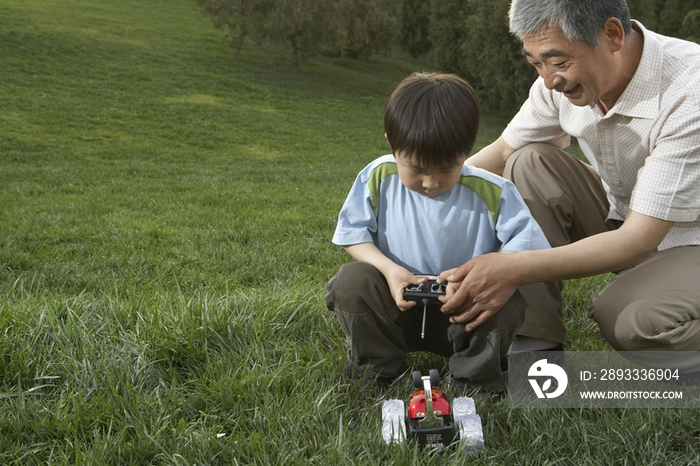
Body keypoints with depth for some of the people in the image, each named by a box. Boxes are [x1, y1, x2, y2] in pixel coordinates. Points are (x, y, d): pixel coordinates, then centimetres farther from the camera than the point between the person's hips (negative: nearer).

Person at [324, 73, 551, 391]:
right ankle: (377, 366, -6)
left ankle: (474, 377, -6)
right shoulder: (378, 178, -10)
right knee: (350, 280, -25)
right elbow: (352, 232, -2)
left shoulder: (492, 193, -14)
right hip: (397, 307, 1)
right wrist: (389, 269, -21)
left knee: (510, 303, -28)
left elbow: (528, 245, -16)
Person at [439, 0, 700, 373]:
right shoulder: (563, 77, -13)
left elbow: (638, 239, -33)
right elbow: (503, 153, 3)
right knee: (529, 163, -15)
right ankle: (535, 342, -14)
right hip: (620, 218, 6)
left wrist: (516, 269, -41)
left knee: (633, 320, -36)